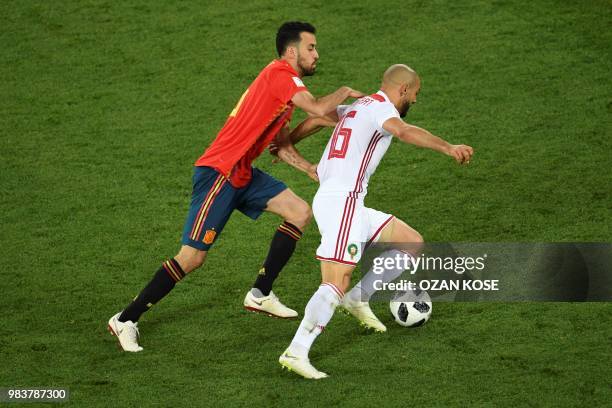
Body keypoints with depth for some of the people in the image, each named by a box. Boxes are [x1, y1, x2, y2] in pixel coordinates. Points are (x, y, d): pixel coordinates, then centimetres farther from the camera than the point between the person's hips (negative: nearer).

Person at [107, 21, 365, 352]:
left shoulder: (283, 79, 15)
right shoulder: (280, 75, -14)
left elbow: (278, 140, 21)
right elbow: (318, 109, -27)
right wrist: (345, 92, -7)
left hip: (241, 174, 10)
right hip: (218, 173, -10)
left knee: (300, 213, 4)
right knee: (192, 257, -9)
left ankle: (260, 294, 10)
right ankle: (126, 320, 1)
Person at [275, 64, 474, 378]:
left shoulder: (356, 107, 23)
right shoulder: (381, 107, -6)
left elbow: (317, 118, 34)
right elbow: (404, 131, -27)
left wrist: (287, 143, 48)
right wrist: (447, 148, -36)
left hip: (348, 203, 10)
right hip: (341, 201, -10)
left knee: (412, 242, 13)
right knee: (337, 283, -17)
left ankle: (358, 298, 14)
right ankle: (296, 352, -23)